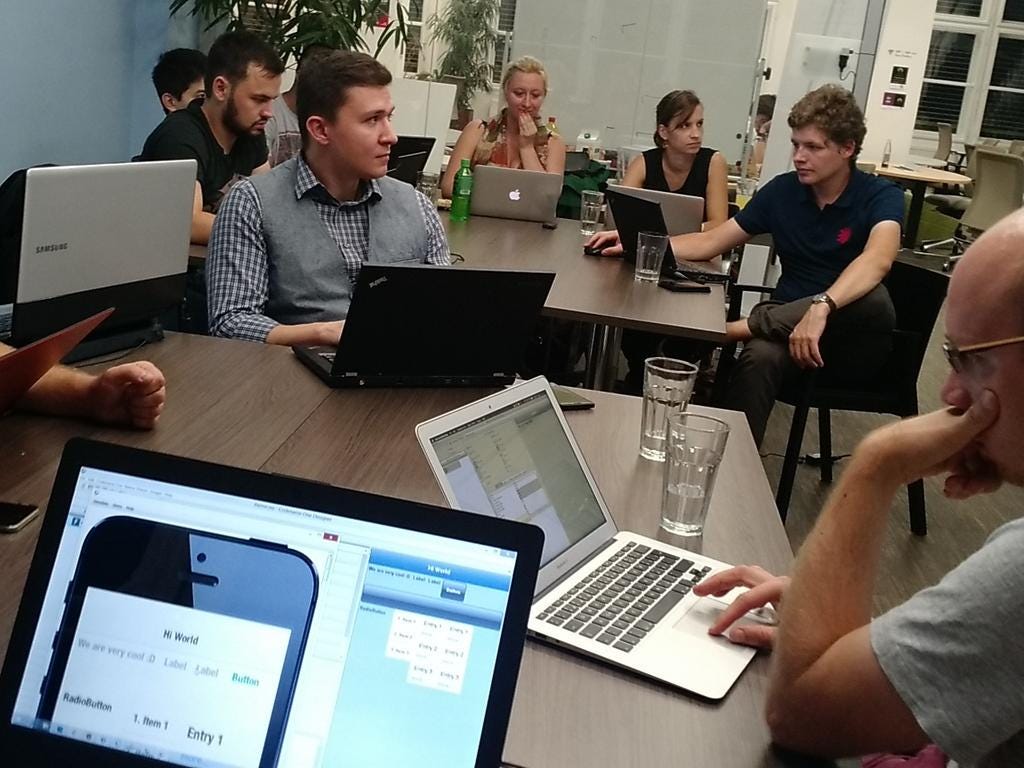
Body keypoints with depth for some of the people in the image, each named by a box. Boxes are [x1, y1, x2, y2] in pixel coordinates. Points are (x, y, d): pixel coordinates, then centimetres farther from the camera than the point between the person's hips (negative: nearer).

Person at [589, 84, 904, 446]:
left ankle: (737, 327, -30)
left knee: (874, 298, -37)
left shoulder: (881, 196, -9)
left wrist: (821, 307, -50)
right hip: (789, 325, 2)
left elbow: (877, 260, -31)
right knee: (760, 356, -35)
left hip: (856, 344, -2)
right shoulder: (782, 190, 4)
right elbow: (710, 243, 6)